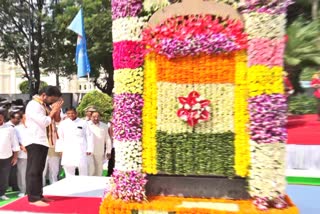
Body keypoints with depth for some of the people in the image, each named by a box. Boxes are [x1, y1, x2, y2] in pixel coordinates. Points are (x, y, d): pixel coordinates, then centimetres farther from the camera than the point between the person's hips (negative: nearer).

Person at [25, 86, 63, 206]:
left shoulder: (45, 105, 15)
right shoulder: (34, 105, -12)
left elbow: (57, 120, 16)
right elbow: (44, 122, -21)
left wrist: (57, 109, 1)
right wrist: (53, 110, -10)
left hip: (43, 142, 9)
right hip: (35, 142, -9)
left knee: (39, 170, 13)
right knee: (33, 170, -4)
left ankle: (38, 195, 20)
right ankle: (33, 198, 0)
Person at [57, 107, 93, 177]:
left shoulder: (83, 123, 3)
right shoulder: (63, 123, 9)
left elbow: (89, 136, 2)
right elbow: (60, 137, 10)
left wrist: (89, 149, -3)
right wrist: (60, 149, 5)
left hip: (81, 151, -2)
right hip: (68, 152, 2)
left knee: (83, 173, 3)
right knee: (69, 173, 5)